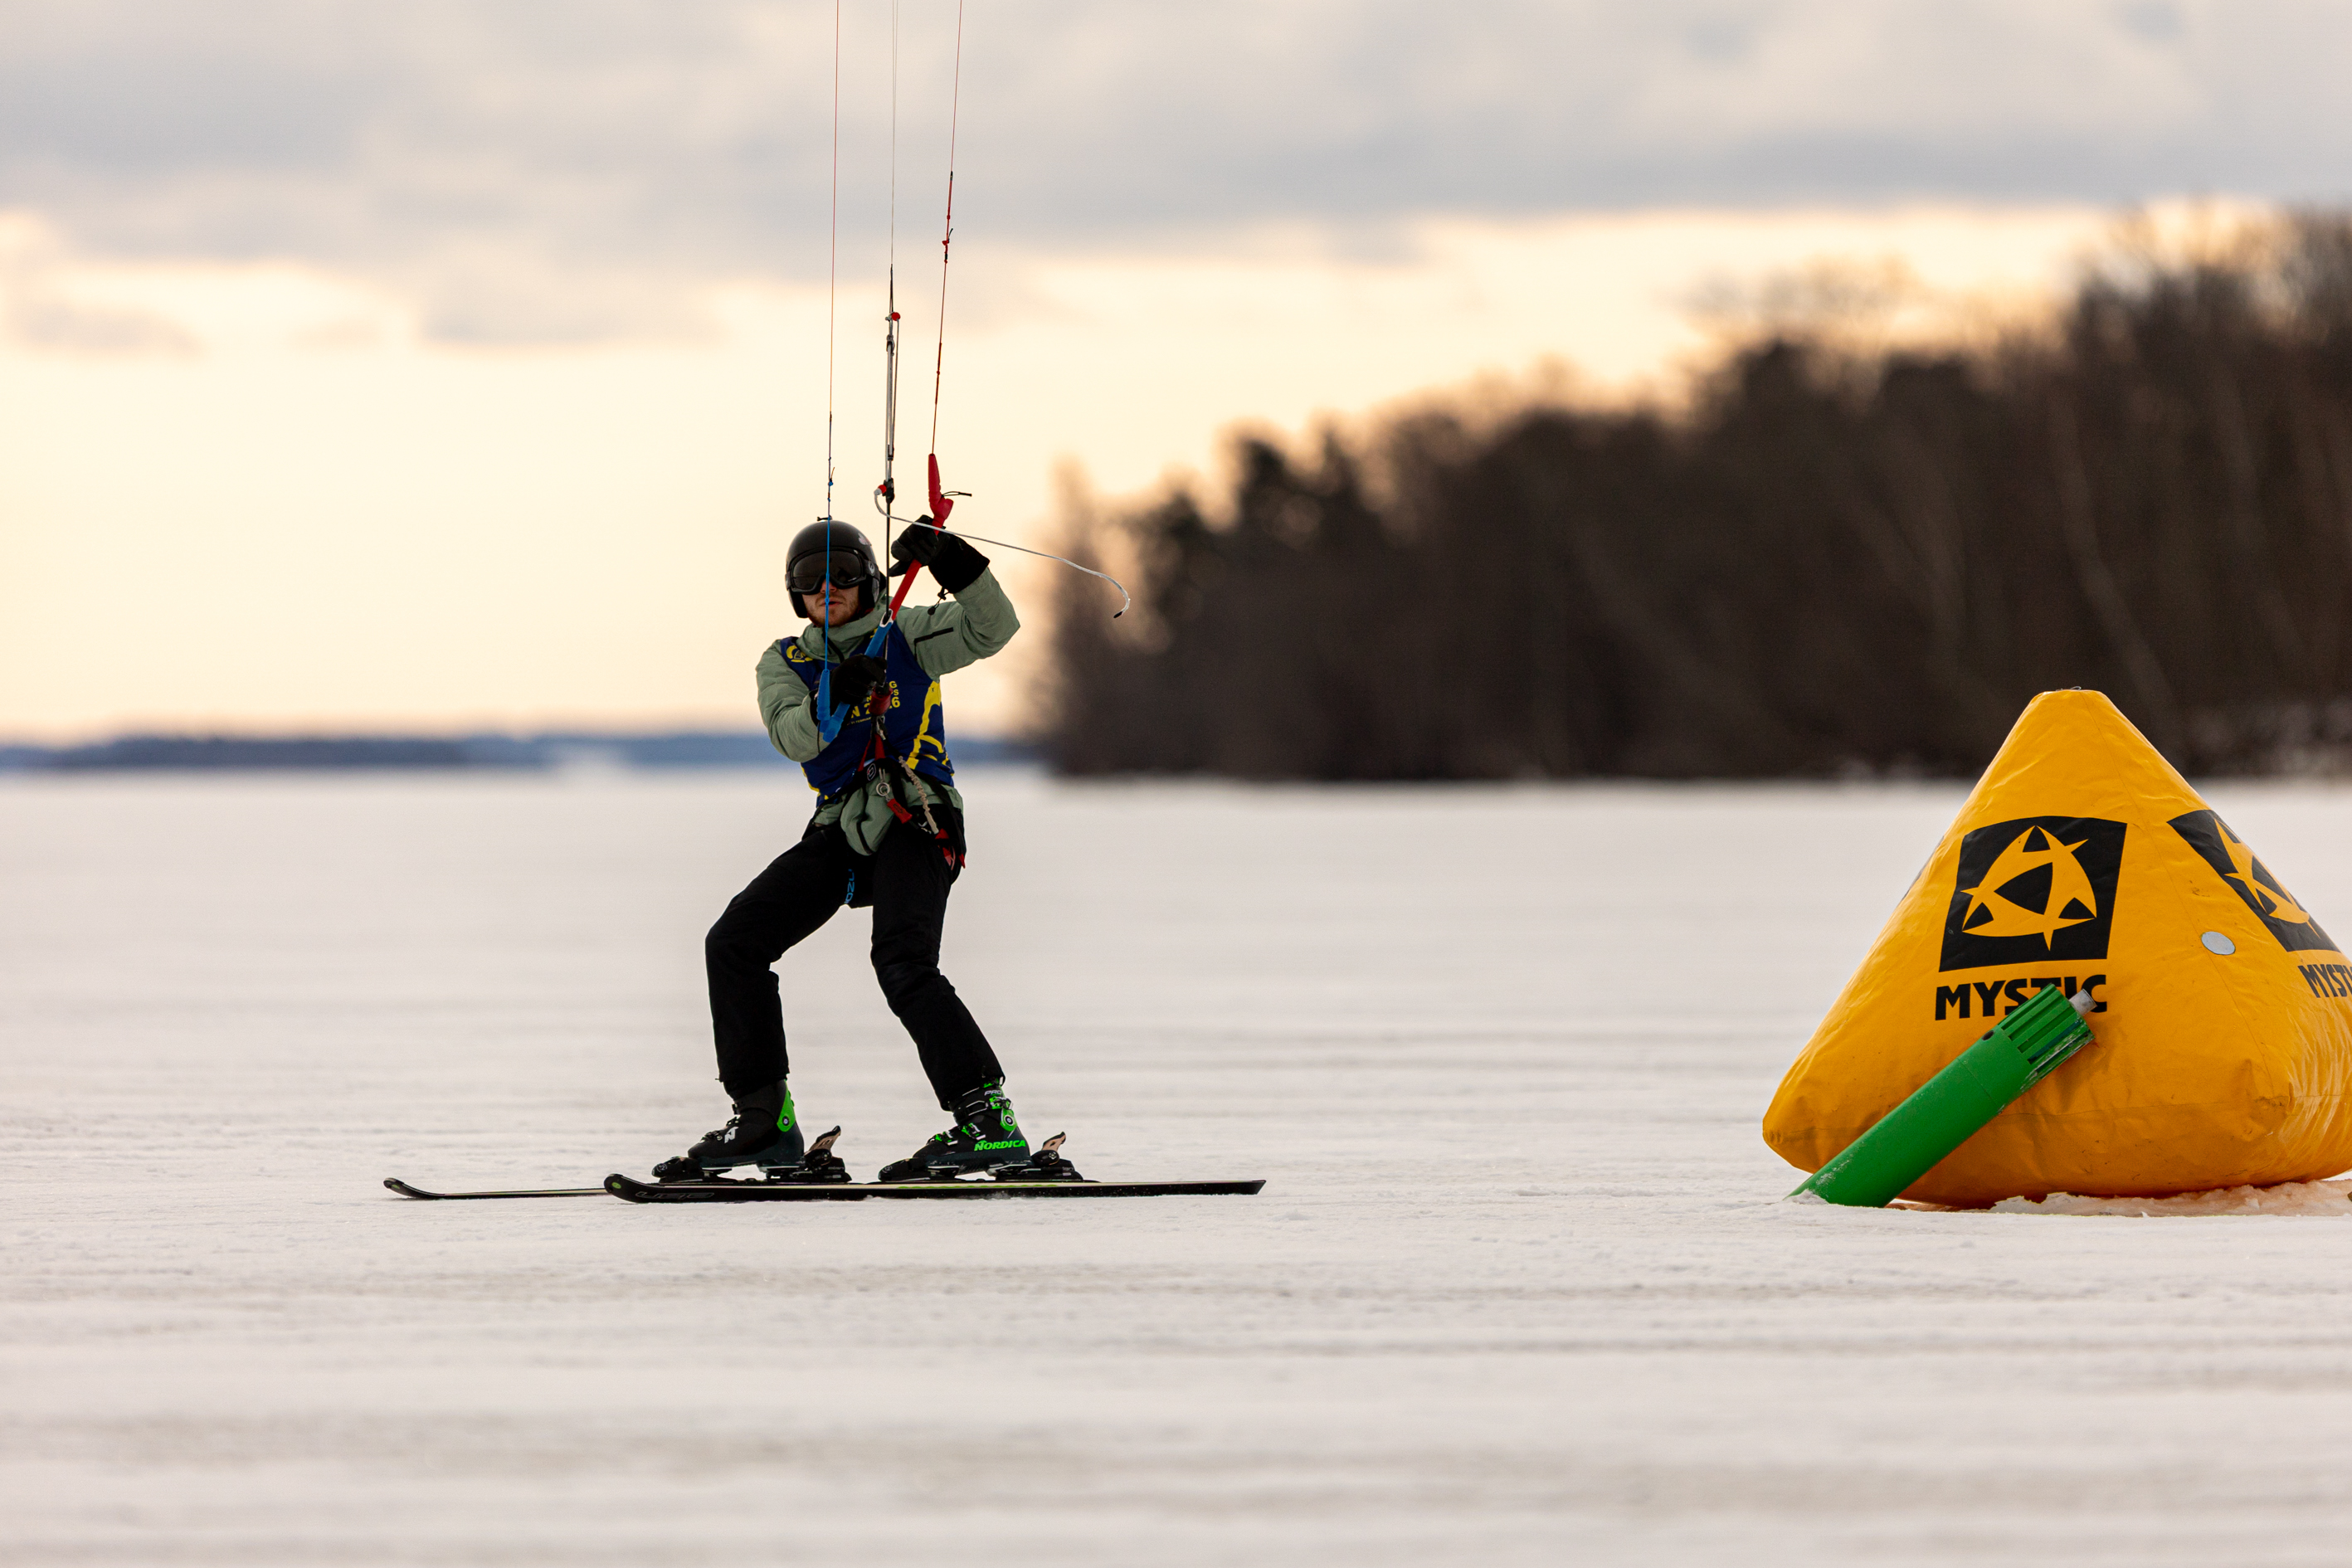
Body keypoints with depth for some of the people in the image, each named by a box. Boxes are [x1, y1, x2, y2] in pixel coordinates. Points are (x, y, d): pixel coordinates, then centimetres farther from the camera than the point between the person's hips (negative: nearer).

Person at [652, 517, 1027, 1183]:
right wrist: (832, 699, -26)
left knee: (904, 965, -26)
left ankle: (988, 1119, -28)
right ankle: (764, 1120, 6)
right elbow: (790, 734, -7)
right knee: (734, 943, -2)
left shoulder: (906, 636, 6)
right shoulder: (786, 662, 12)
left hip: (915, 823, -5)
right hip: (841, 829, 5)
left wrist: (955, 565, -23)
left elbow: (992, 629, -8)